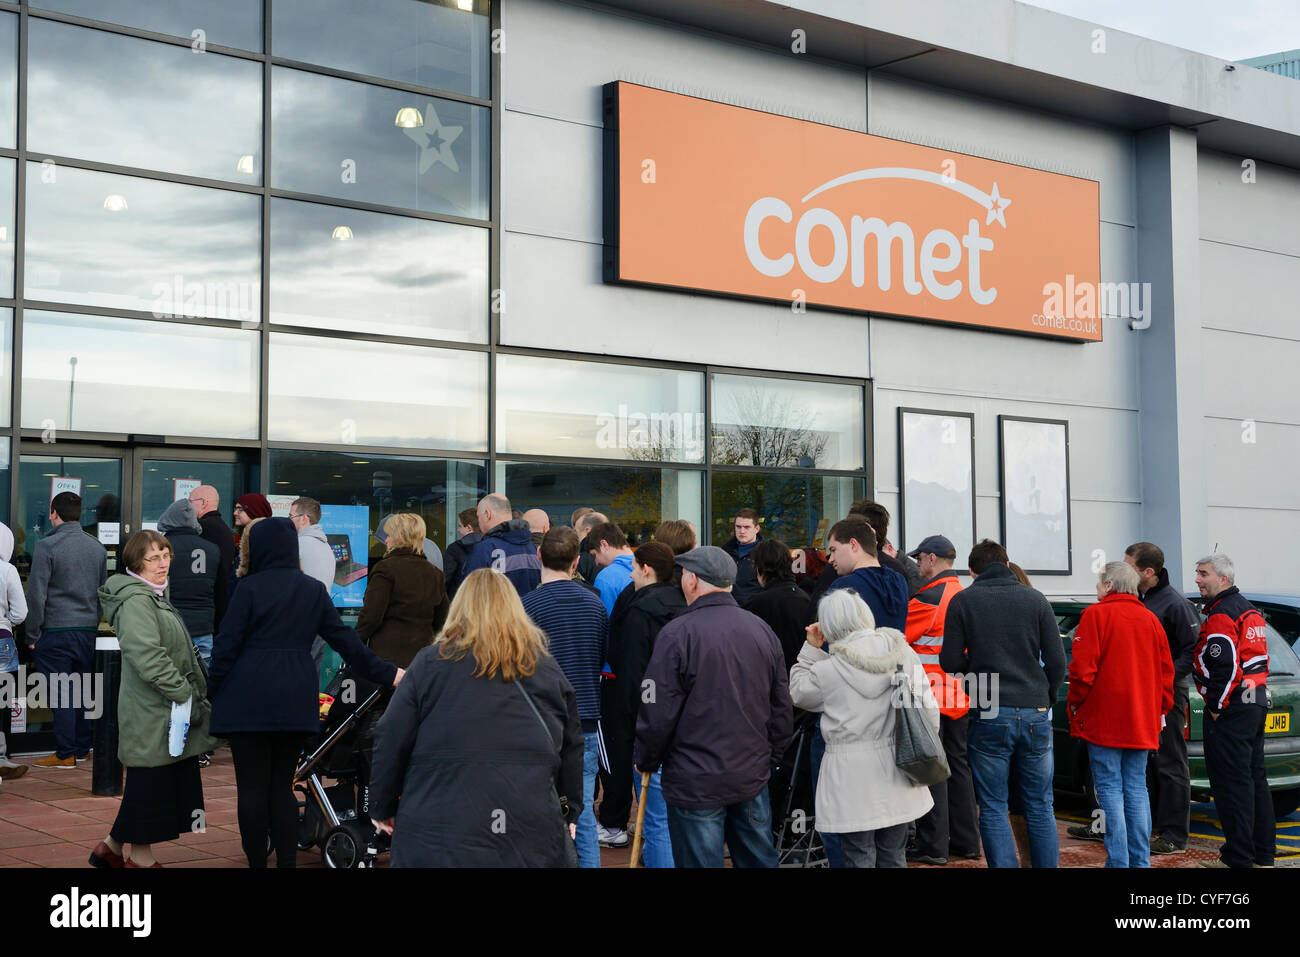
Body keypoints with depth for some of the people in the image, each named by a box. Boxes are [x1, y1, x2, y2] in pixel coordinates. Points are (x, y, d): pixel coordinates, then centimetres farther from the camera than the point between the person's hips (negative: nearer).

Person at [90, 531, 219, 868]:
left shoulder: (154, 597, 19)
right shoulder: (135, 601, -15)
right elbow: (146, 655, -26)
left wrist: (193, 694, 21)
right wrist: (182, 691, -21)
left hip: (163, 709, 10)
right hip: (150, 713, -10)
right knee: (150, 782, -2)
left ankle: (111, 847, 23)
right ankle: (140, 857, 9)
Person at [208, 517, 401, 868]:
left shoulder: (250, 587, -6)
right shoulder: (314, 590, 7)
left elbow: (226, 646, -7)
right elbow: (345, 639, 7)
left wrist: (214, 694, 4)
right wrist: (387, 673, 13)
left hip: (249, 699, -4)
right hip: (295, 703, 4)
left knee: (252, 787, 3)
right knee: (282, 786, 11)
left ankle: (257, 861, 5)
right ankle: (287, 861, 9)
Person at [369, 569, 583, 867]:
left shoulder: (431, 663, 0)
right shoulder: (550, 672, 8)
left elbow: (391, 745, 1)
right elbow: (572, 750, 14)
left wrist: (382, 807, 13)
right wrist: (569, 814, 24)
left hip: (439, 842, -2)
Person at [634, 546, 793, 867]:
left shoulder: (677, 633, -15)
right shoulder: (762, 630, 5)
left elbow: (658, 714, -14)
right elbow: (782, 709, 11)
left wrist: (645, 762, 3)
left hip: (696, 784, -6)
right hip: (753, 778, 6)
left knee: (701, 861, 3)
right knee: (760, 859, 16)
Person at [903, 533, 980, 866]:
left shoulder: (930, 598, -15)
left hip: (930, 698, -8)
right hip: (960, 697, 8)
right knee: (958, 766, 14)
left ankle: (933, 847, 0)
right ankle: (966, 841, 20)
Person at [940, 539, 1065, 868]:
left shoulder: (962, 601, -1)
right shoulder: (1036, 600, 4)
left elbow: (951, 662, -3)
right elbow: (1057, 661, 2)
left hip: (989, 716, -2)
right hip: (1035, 714, 2)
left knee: (993, 807, 5)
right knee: (1040, 806, 11)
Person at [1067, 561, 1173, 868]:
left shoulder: (1095, 615, -7)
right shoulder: (1150, 619, 11)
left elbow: (1082, 669, -13)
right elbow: (1166, 670, 11)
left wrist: (1074, 706, -1)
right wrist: (1159, 710, 18)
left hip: (1104, 720, -5)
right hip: (1142, 722, 5)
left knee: (1110, 789, -2)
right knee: (1136, 789, 11)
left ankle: (1118, 861, -5)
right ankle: (1141, 860, 11)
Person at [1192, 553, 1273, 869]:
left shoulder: (1221, 614, -15)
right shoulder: (1249, 610, 18)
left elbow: (1225, 666, -23)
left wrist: (1216, 707, -15)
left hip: (1231, 711, -11)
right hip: (1257, 702, 11)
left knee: (1231, 783, -7)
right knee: (1254, 778, 15)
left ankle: (1237, 857, -6)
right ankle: (1263, 855, 21)